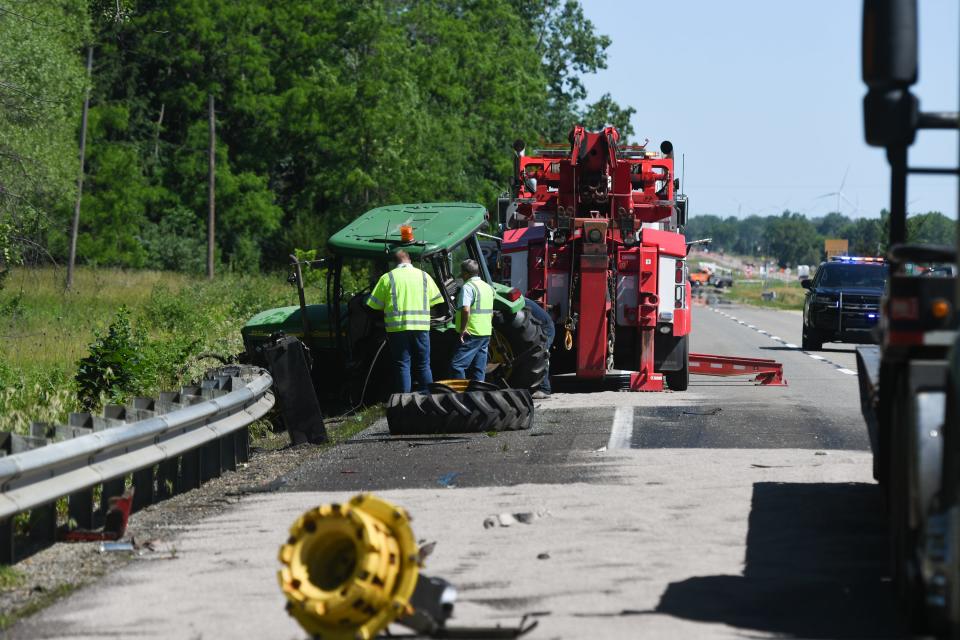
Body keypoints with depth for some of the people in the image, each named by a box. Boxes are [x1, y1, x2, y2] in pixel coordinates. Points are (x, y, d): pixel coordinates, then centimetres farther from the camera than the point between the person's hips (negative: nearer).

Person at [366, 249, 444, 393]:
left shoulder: (387, 278, 0)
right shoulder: (424, 276, 8)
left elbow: (375, 305, 0)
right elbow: (435, 300, 12)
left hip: (397, 328, -2)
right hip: (421, 327, 2)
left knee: (402, 365, 2)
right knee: (423, 365, 9)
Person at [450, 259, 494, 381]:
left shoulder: (468, 287, -12)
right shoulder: (488, 287, 16)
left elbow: (466, 310, -25)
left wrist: (463, 329, -18)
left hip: (471, 334, -9)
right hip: (486, 334, 9)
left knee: (457, 366, -9)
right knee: (479, 369, 11)